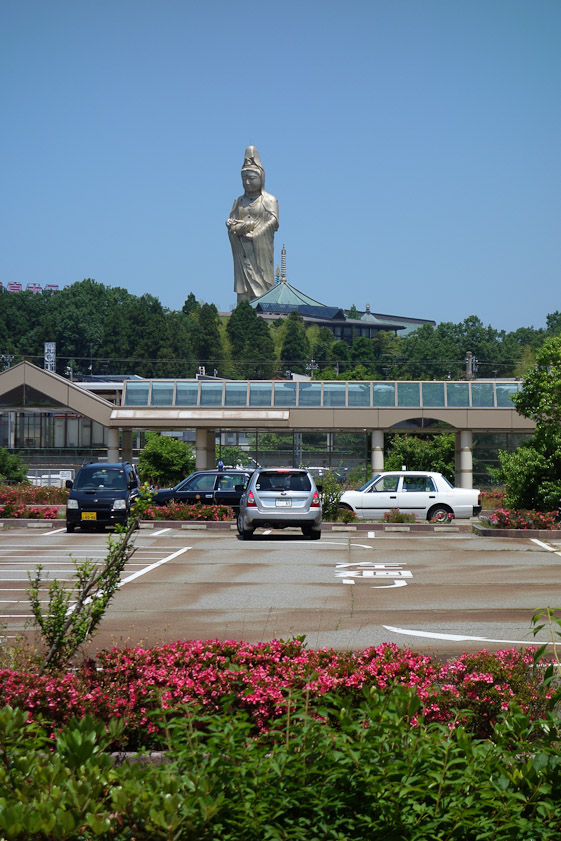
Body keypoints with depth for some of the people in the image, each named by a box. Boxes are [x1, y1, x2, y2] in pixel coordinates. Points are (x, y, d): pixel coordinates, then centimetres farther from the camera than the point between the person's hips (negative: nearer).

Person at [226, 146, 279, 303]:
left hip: (261, 250, -4)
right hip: (242, 252, 4)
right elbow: (230, 223, 11)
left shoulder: (269, 200, 5)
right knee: (243, 290, -4)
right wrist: (246, 226, -10)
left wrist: (253, 236, -15)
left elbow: (272, 222, -7)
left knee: (261, 289, -10)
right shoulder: (239, 201, 20)